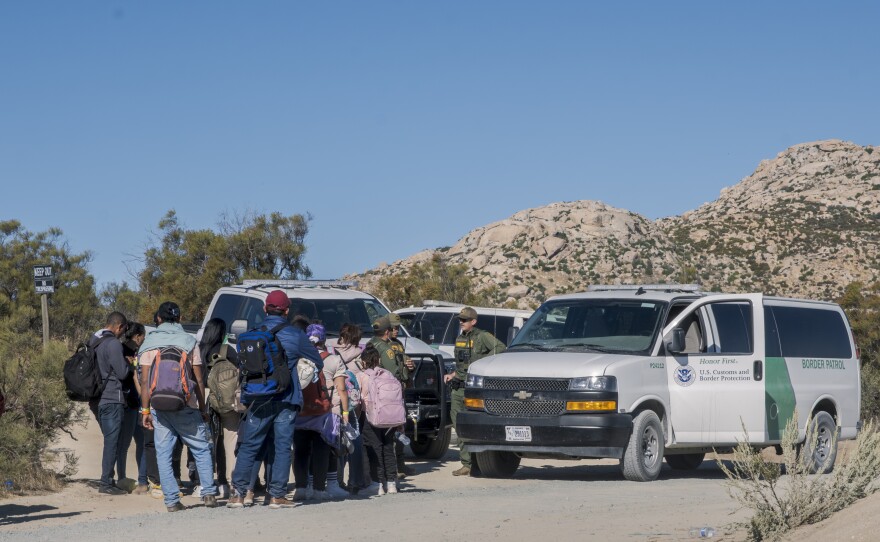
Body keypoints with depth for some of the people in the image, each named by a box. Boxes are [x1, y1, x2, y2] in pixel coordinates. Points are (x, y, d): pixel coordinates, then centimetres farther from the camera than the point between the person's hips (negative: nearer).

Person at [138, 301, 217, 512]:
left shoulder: (149, 343, 3)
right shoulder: (189, 342, 3)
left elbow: (145, 381, -2)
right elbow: (199, 380, 2)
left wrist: (145, 410, 1)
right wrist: (203, 408, 9)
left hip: (159, 407, 1)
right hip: (186, 407, 0)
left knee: (163, 455, 4)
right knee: (201, 450, 10)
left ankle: (172, 500, 0)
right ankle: (208, 493, 1)